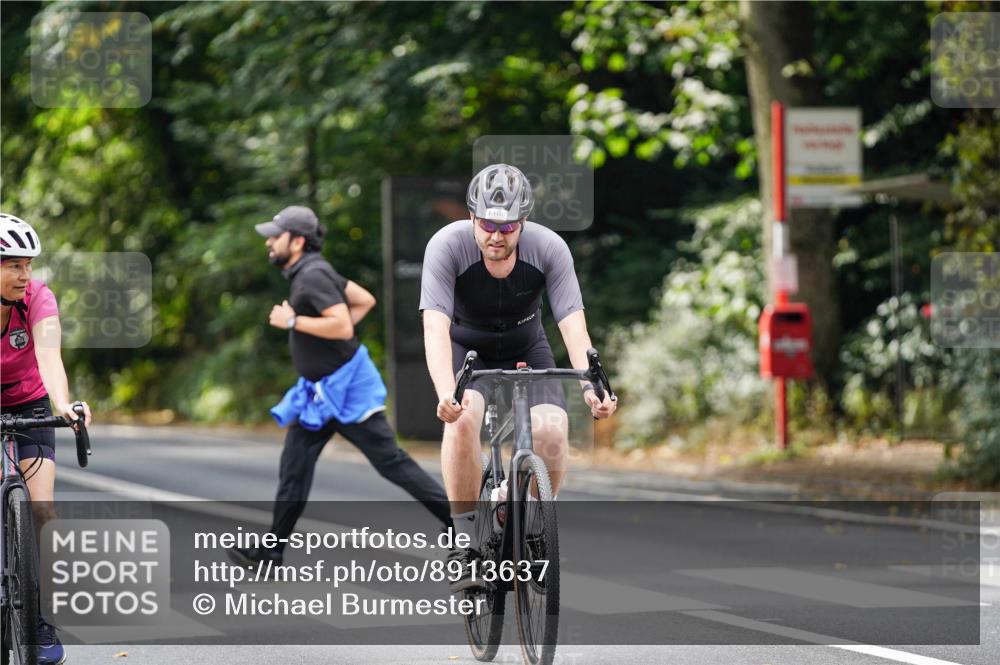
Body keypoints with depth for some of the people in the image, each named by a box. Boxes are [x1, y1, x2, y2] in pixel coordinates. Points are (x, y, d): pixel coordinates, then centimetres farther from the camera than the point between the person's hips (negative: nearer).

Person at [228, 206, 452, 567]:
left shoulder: (312, 276, -20)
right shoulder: (310, 272, 11)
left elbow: (342, 326, -30)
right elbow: (365, 300, 19)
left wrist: (292, 321, -22)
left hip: (344, 389, -10)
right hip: (321, 391, 10)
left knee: (390, 461, -5)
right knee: (294, 466, 8)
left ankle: (458, 518, 1)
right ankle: (271, 551, 10)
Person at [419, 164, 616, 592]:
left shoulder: (549, 248, -24)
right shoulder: (447, 245, -28)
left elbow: (573, 324, -28)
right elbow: (435, 327, -36)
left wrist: (591, 386, -45)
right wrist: (446, 392, -52)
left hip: (525, 348, 2)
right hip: (465, 346, -2)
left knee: (552, 429, -24)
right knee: (463, 417, -32)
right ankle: (466, 544, -22)